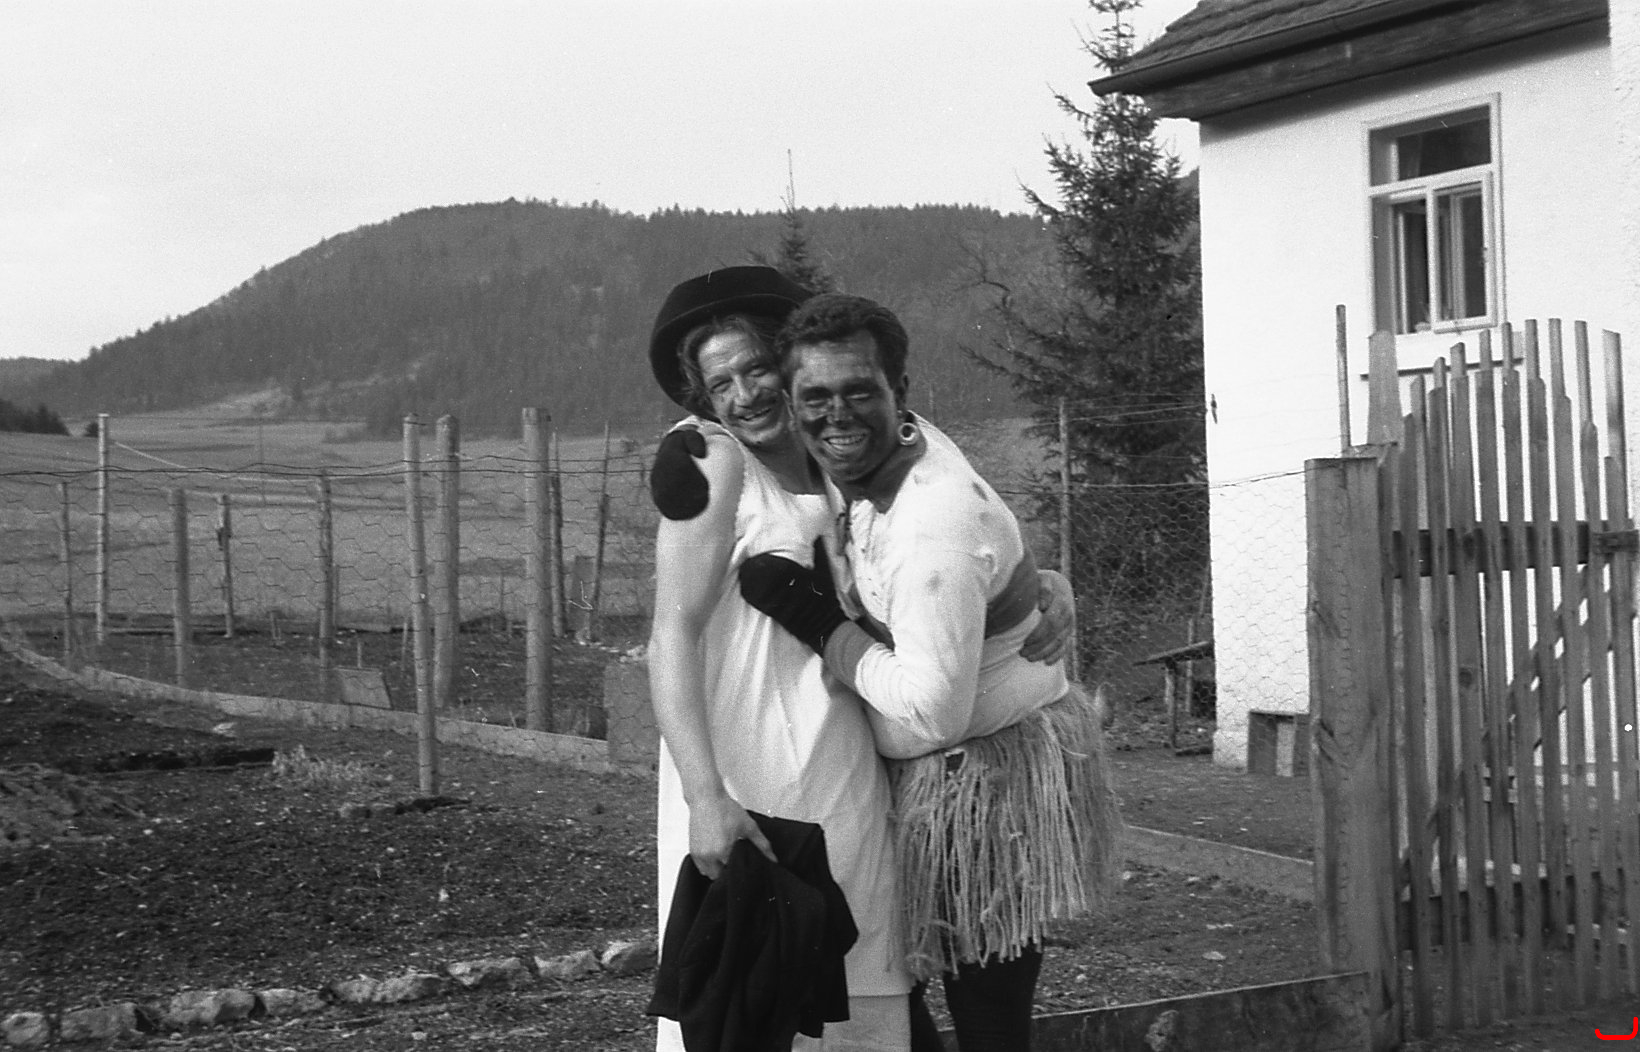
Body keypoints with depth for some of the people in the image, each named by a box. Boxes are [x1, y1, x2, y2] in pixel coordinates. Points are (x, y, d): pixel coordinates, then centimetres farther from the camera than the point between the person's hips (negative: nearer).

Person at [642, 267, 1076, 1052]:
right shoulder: (714, 467, -6)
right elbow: (672, 637, -13)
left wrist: (1049, 586, -4)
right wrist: (706, 797, -24)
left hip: (851, 796, 6)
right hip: (745, 798, -6)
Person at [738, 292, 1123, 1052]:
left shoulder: (936, 524, -28)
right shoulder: (859, 458, -1)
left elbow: (934, 709, -30)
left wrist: (818, 628, -22)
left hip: (992, 775, -10)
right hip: (920, 771, 10)